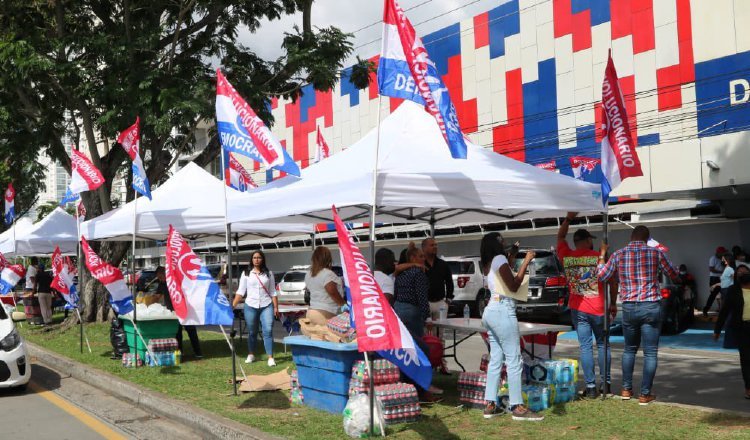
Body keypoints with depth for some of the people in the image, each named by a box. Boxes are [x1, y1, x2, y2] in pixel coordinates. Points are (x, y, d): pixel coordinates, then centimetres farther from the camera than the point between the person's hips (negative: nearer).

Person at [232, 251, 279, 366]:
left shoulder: (268, 274, 8)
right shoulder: (246, 274, 6)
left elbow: (273, 292, 8)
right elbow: (240, 291, 2)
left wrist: (276, 307, 2)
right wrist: (233, 305, -8)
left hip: (266, 306, 0)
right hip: (250, 306, 1)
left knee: (268, 331, -9)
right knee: (252, 332, 10)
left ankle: (270, 358, -8)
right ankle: (251, 355, 25)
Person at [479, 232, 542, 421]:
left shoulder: (489, 263, 18)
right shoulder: (499, 258, -8)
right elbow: (513, 286, -13)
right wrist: (526, 262, -9)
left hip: (491, 311, 9)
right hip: (502, 311, -9)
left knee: (496, 359, 9)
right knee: (513, 360, -7)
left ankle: (490, 405, 8)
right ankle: (517, 407, -7)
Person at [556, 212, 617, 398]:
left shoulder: (566, 257, 0)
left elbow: (560, 237, 19)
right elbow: (612, 282, -1)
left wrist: (568, 218, 22)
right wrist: (613, 303, 10)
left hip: (578, 309, 1)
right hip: (599, 309, -1)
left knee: (585, 346, 3)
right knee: (602, 344, 13)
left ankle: (590, 387, 3)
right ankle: (606, 383, 17)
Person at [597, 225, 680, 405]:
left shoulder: (618, 255, 1)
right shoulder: (656, 253, -3)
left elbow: (602, 276, 8)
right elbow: (674, 275, 6)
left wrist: (602, 255, 19)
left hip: (629, 308, 3)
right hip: (651, 306, -3)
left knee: (629, 349, 20)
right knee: (650, 352, 5)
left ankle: (626, 389, 23)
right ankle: (645, 394, 6)